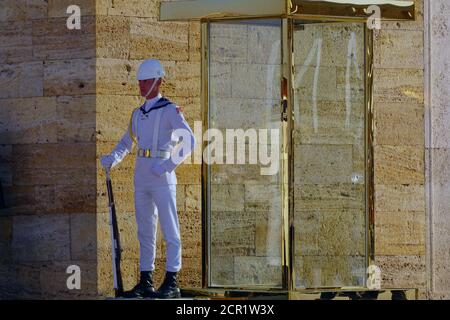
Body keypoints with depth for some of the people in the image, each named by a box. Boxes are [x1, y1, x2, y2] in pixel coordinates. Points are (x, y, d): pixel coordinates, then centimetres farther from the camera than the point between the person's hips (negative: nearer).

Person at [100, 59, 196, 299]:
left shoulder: (170, 111, -6)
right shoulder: (138, 113, 16)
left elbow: (189, 140, -15)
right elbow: (127, 143, 24)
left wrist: (168, 165, -21)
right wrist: (112, 158, 4)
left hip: (162, 177, -7)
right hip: (141, 176, 7)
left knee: (169, 230, -6)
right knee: (145, 231, 8)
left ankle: (171, 283, -6)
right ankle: (146, 282, 12)